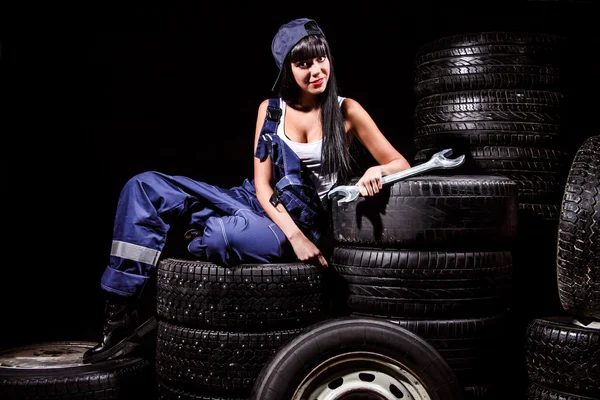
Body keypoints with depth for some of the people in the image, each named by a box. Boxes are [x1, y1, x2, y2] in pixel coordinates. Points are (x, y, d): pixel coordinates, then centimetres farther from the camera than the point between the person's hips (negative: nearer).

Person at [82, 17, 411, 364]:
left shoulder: (347, 111, -3)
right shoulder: (271, 110, 5)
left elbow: (400, 164, 1)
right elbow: (262, 184, 0)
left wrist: (377, 171, -25)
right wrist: (295, 235, -17)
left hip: (308, 223, -5)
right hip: (259, 205, 5)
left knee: (222, 234, -39)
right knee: (145, 187, -7)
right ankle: (120, 312, -9)